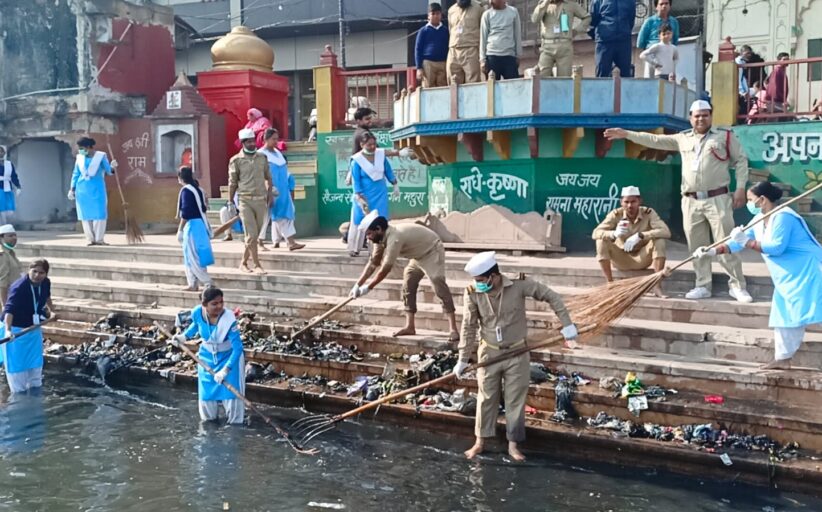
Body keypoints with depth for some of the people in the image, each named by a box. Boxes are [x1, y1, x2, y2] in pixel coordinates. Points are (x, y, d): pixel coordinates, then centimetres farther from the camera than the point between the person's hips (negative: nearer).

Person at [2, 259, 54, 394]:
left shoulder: (46, 283, -9)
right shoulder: (18, 287, -29)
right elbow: (9, 310, -41)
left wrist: (51, 310, 15)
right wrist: (8, 330, -53)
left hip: (34, 328, 7)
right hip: (17, 329, -7)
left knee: (36, 361, 18)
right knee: (17, 363, 0)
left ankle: (35, 387, 35)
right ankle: (19, 392, 12)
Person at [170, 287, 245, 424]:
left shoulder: (229, 319, -37)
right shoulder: (197, 313, -24)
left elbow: (237, 348, -35)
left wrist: (225, 370, -40)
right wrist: (183, 337, -7)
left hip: (229, 356, -4)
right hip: (207, 356, 4)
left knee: (231, 389, -4)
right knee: (206, 390, 14)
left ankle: (234, 420, 16)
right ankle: (209, 416, 39)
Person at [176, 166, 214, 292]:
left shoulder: (186, 190, -12)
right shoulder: (198, 189, 12)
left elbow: (186, 212, -17)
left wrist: (180, 230, -12)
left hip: (192, 225, -9)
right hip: (201, 224, 9)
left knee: (192, 257, -4)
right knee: (192, 257, 14)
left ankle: (208, 283, -6)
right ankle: (193, 284, 17)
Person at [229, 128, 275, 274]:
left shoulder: (262, 157, 9)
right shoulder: (236, 160, -1)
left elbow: (268, 177, 17)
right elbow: (232, 183, 2)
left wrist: (270, 192, 5)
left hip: (261, 200, 4)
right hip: (245, 201, -4)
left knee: (254, 235, 8)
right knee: (251, 235, -9)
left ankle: (244, 263, 22)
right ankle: (257, 264, -1)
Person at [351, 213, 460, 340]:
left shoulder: (394, 238, -34)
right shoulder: (382, 238, -4)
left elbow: (385, 269, -30)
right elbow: (373, 263, 3)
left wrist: (368, 287, -20)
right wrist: (358, 284, -1)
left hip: (432, 252, -10)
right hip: (419, 254, 10)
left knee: (439, 285, -21)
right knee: (408, 286, 6)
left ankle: (453, 329, -25)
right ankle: (410, 326, 10)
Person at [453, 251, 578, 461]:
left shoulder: (519, 285, -20)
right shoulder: (472, 294, -16)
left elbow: (552, 296, -9)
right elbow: (468, 327, -6)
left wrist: (567, 324, -11)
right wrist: (463, 359, -2)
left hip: (517, 353, -1)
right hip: (489, 353, 1)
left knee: (515, 400, 9)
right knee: (486, 398, 11)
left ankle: (513, 444, 24)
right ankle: (480, 441, 27)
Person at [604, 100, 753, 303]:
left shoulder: (725, 137, 4)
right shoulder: (683, 139, 14)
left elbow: (741, 160, 5)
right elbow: (655, 140, 13)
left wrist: (740, 188, -5)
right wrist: (627, 134, 8)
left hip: (717, 199, -4)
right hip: (691, 202, 4)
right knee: (697, 246, 6)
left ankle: (738, 286, 2)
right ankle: (703, 286, 15)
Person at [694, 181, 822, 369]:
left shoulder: (782, 216, -20)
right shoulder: (759, 219, 10)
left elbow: (777, 247, -26)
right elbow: (740, 241, 8)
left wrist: (747, 243, -25)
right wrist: (713, 251, -2)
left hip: (806, 270, -10)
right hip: (788, 276, 10)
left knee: (798, 312, -14)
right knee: (783, 314, 9)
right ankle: (783, 358, 14)